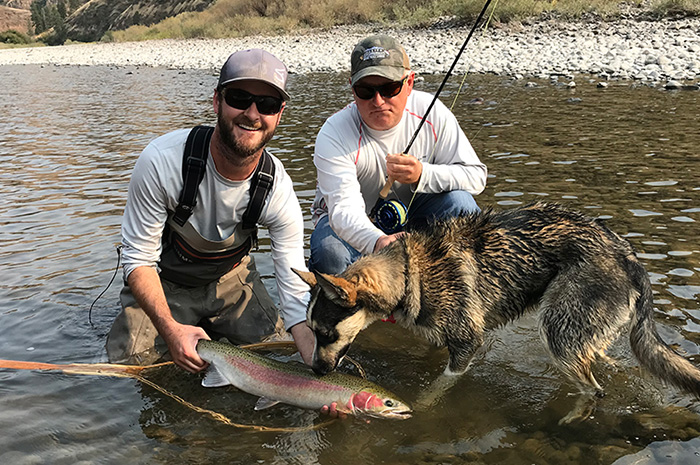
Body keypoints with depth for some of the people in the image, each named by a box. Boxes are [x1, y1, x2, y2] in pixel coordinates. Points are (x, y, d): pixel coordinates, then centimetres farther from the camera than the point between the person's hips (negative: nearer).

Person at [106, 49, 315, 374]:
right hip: (163, 282, -2)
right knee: (130, 361, -18)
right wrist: (170, 329, -35)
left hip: (230, 278, 2)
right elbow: (138, 257, -22)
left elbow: (295, 289, -21)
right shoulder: (162, 161, -31)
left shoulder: (278, 190, -24)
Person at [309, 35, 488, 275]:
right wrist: (377, 241, -60)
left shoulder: (430, 112, -16)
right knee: (331, 256, -35)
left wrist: (423, 174, -36)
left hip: (411, 215, 3)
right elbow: (344, 209, -37)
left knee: (459, 204, -26)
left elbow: (476, 175, -16)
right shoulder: (334, 135, -25)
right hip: (357, 225, -2)